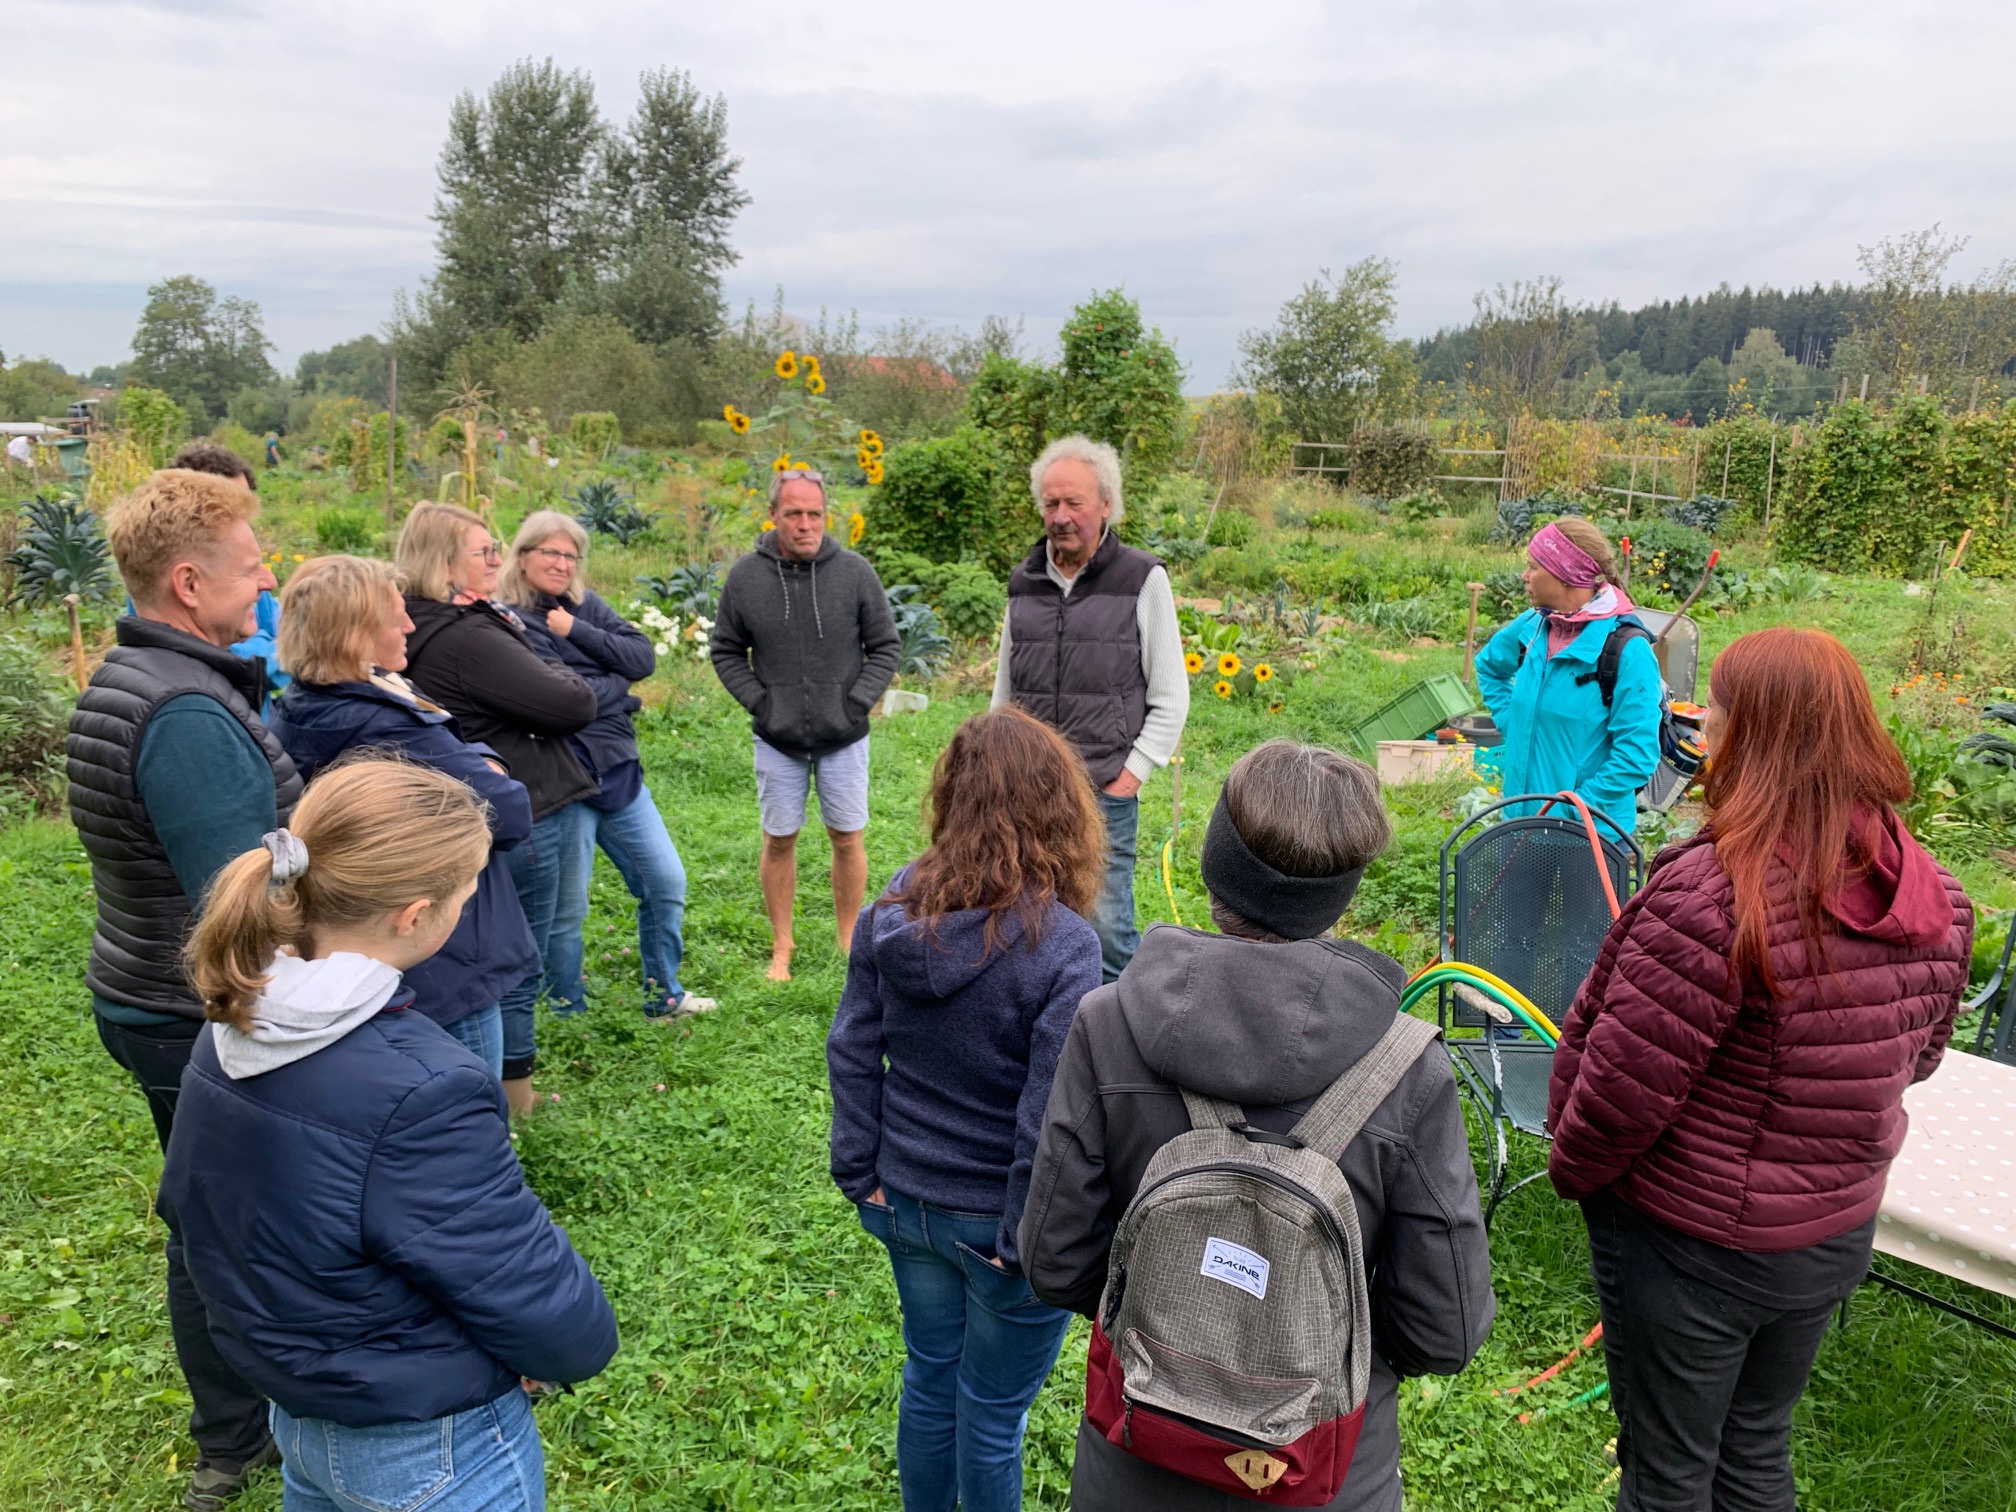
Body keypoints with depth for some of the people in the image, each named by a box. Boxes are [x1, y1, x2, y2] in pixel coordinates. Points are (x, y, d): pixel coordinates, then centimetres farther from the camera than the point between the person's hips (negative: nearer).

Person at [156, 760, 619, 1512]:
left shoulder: (233, 1032, -9)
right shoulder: (417, 1093, -34)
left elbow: (188, 1208, 8)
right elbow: (546, 1310, -26)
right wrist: (581, 1342, -5)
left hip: (297, 1416, 7)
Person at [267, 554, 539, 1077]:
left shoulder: (294, 716, 3)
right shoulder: (391, 732, -27)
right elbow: (511, 817, -21)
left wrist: (469, 762, -9)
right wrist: (484, 760, -6)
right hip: (445, 976, -9)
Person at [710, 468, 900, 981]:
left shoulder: (855, 572, -6)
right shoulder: (745, 577, -4)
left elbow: (885, 647, 2)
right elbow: (725, 651, 7)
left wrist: (857, 703, -8)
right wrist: (758, 702, -5)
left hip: (844, 737, 0)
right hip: (777, 739, 1)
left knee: (847, 839, 8)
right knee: (779, 840, 9)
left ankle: (849, 940, 25)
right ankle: (781, 946, 24)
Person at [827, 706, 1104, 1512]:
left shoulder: (891, 912, -10)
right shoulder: (1063, 946, -26)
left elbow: (851, 1053, -2)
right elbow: (1049, 1118, -24)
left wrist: (863, 1174, 7)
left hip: (908, 1203, 5)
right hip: (997, 1223, -5)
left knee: (929, 1377, 27)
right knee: (991, 1414, 17)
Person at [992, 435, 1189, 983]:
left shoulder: (1142, 579, -1)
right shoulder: (1024, 582, 12)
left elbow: (1171, 698, 0)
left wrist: (1131, 775, -6)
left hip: (1106, 794, -4)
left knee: (1107, 932, -4)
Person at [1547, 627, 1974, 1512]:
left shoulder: (1711, 894, -32)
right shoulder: (1936, 900, -8)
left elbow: (1622, 1087, -26)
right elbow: (1915, 1060, 7)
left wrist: (1571, 1169, -7)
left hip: (1693, 1243, -6)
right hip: (1838, 1236, 6)